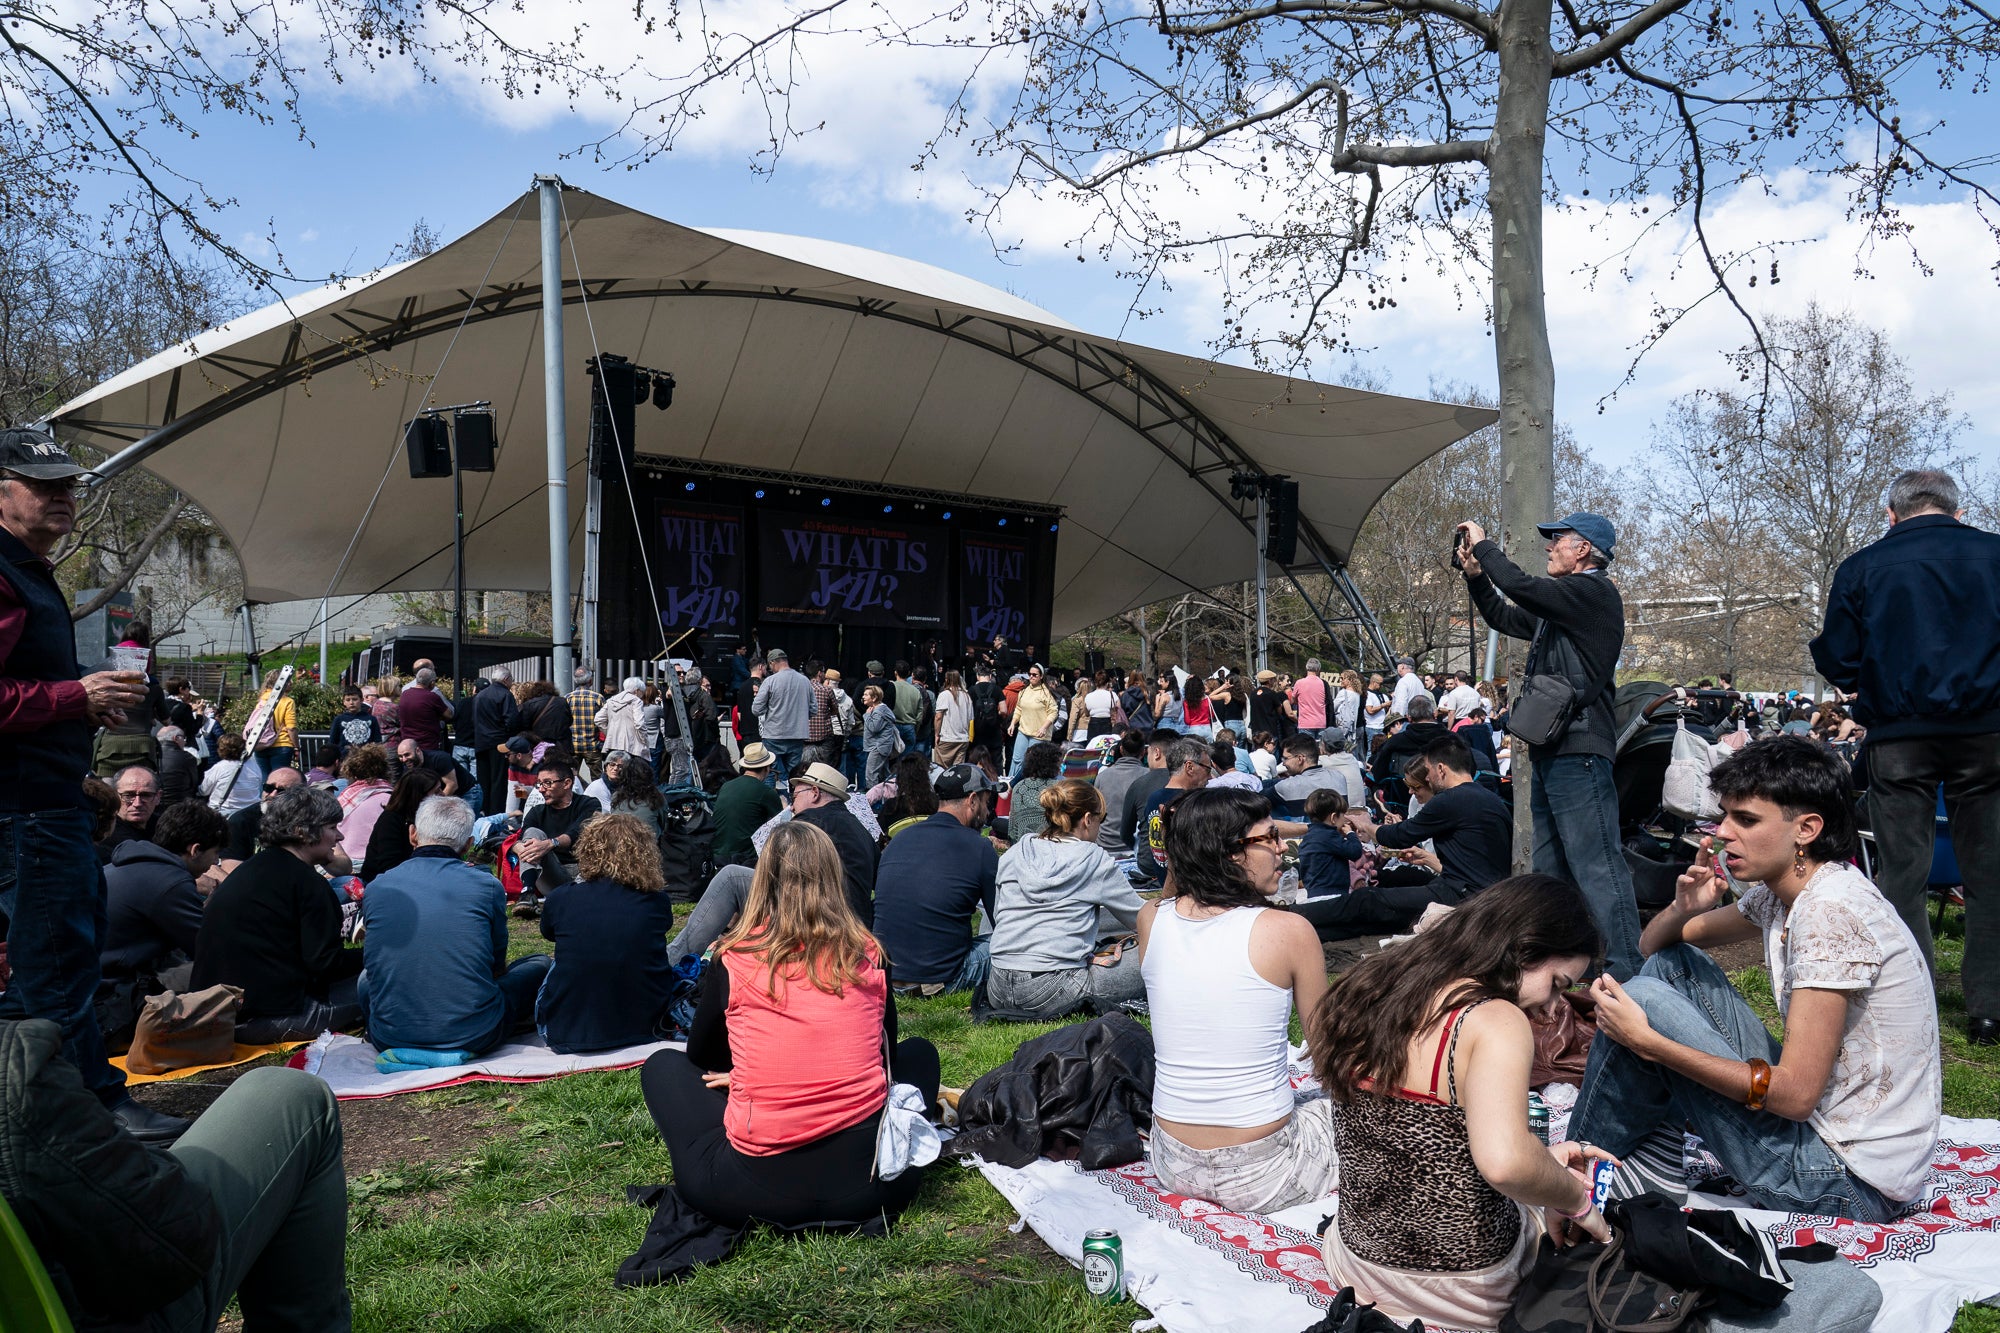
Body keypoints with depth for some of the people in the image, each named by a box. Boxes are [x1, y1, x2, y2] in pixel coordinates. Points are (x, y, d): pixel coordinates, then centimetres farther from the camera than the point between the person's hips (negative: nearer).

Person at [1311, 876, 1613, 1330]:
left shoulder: (1370, 990, -2)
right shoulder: (1495, 1022, -24)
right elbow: (1504, 1164, -39)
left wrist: (1540, 1158, 9)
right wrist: (1576, 1199, -19)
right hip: (1468, 1282, -4)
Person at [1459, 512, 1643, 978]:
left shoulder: (1594, 592, -10)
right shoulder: (1561, 603, 20)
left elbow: (1520, 587, -21)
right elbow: (1504, 616, 30)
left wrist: (1483, 545, -6)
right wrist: (1475, 573, 17)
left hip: (1579, 751, -11)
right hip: (1551, 753, 11)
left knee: (1596, 865, -11)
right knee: (1550, 867, 16)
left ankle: (1624, 971, -9)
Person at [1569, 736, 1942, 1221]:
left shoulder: (1831, 913, -23)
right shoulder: (1778, 894, 4)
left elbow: (1795, 1095, -26)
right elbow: (1652, 944, 15)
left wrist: (1646, 1040, -23)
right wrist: (1685, 909, -9)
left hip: (1848, 1183, -9)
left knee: (1642, 1000, -16)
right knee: (1672, 963, 7)